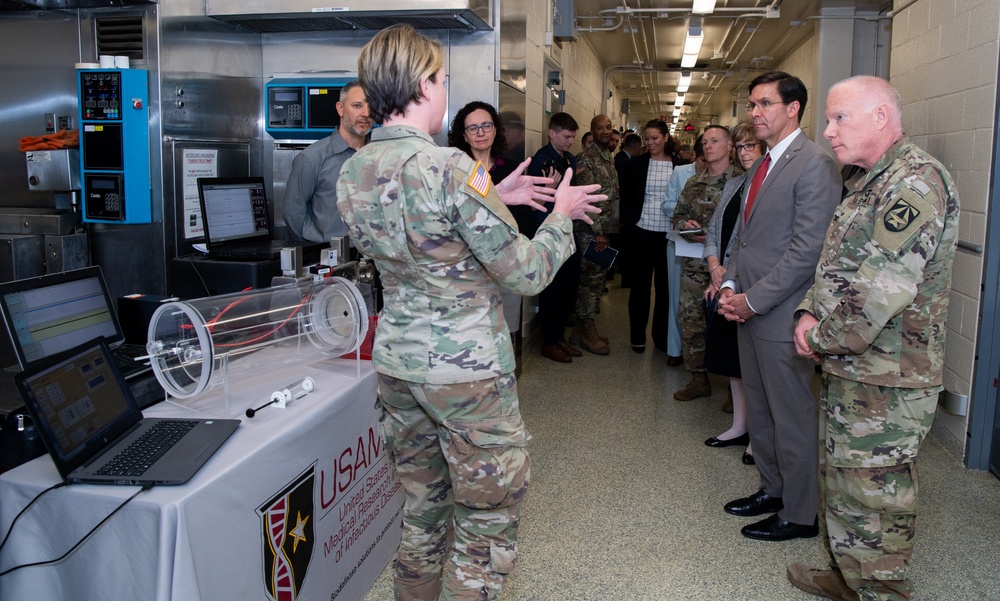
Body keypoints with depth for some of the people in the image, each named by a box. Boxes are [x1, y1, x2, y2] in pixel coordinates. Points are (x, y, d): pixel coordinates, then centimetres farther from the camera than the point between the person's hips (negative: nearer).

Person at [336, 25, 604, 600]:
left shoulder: (353, 171, 2)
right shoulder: (451, 169, -21)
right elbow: (526, 273, -15)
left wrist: (493, 199, 16)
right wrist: (560, 215, 1)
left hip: (395, 360, 8)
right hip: (467, 368, -7)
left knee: (423, 509, 23)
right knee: (488, 520, 10)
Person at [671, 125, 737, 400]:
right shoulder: (693, 184, 13)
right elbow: (677, 215, 20)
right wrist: (686, 225, -2)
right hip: (694, 264, 5)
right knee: (690, 320, 7)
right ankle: (698, 379, 20)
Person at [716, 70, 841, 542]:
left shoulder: (815, 165, -14)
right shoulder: (761, 166, 15)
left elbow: (807, 250, -19)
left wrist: (753, 300, -16)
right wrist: (730, 285, 5)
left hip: (781, 314, -9)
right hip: (748, 309, 9)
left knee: (792, 417, 3)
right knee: (759, 410, 18)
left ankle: (799, 514, 18)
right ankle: (772, 488, 34)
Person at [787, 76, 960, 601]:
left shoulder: (917, 180, -18)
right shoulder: (868, 184, 15)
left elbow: (884, 287, -25)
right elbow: (835, 266, 19)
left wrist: (826, 338, -13)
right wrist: (810, 313, 1)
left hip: (886, 379, -10)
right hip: (850, 368, 10)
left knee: (875, 494, 1)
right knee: (845, 480, 20)